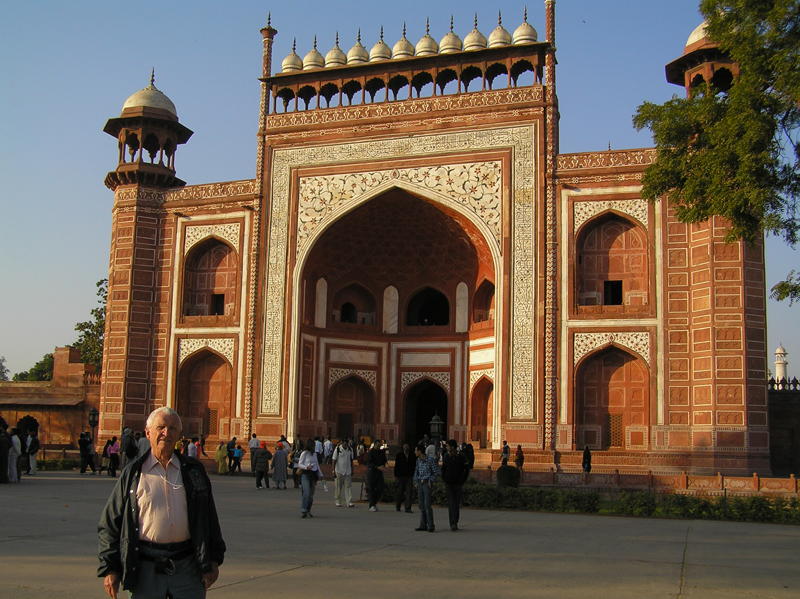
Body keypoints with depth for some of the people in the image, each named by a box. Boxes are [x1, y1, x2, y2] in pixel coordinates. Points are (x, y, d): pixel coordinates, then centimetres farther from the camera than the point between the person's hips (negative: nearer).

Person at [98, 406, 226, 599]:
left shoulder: (194, 471, 7)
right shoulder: (133, 473, 3)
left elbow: (210, 520, 11)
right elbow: (110, 524, 4)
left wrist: (213, 561, 7)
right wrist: (109, 568, 0)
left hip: (187, 564, 1)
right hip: (146, 567, -1)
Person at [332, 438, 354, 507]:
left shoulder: (350, 450, 6)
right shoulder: (337, 450, -5)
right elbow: (334, 460, -3)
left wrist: (352, 470, 14)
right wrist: (333, 471, -6)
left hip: (348, 471, 3)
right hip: (339, 471, -3)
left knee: (348, 486, -5)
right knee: (338, 487, 4)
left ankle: (349, 502, -8)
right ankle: (337, 501, 15)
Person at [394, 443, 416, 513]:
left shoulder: (412, 456, 8)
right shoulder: (399, 456, 5)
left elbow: (414, 466, 10)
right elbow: (396, 466, 4)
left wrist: (414, 476, 3)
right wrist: (396, 476, -3)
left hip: (409, 476, 1)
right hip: (401, 476, -1)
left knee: (408, 492, -4)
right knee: (400, 492, 5)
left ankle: (408, 508, -1)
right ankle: (397, 506, 24)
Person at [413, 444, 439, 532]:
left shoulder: (431, 460, -10)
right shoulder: (418, 460, 10)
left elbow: (436, 473, -6)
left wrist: (430, 481, -10)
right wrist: (416, 481, 9)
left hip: (427, 483, -7)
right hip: (420, 483, 7)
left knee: (427, 505, -11)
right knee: (421, 505, 7)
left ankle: (431, 525, -7)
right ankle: (423, 525, 12)